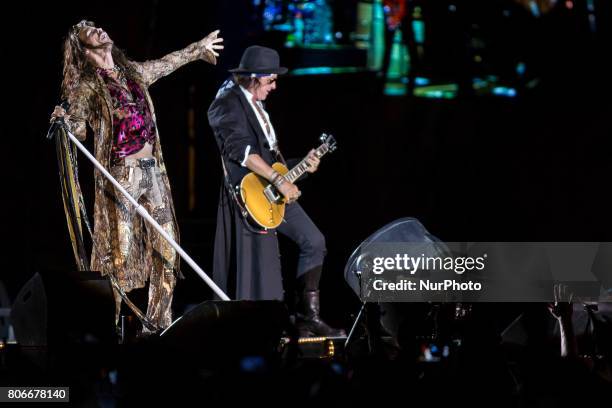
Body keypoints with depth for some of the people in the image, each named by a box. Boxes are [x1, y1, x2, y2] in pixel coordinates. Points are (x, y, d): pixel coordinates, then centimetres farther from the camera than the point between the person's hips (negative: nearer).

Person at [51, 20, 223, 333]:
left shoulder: (133, 72, 16)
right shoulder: (86, 87, -2)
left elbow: (166, 63, 34)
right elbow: (78, 129, -11)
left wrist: (198, 49, 49)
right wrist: (64, 120, -34)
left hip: (151, 170, 6)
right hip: (120, 175, -6)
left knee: (165, 249, 2)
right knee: (121, 253, -9)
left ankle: (159, 320, 11)